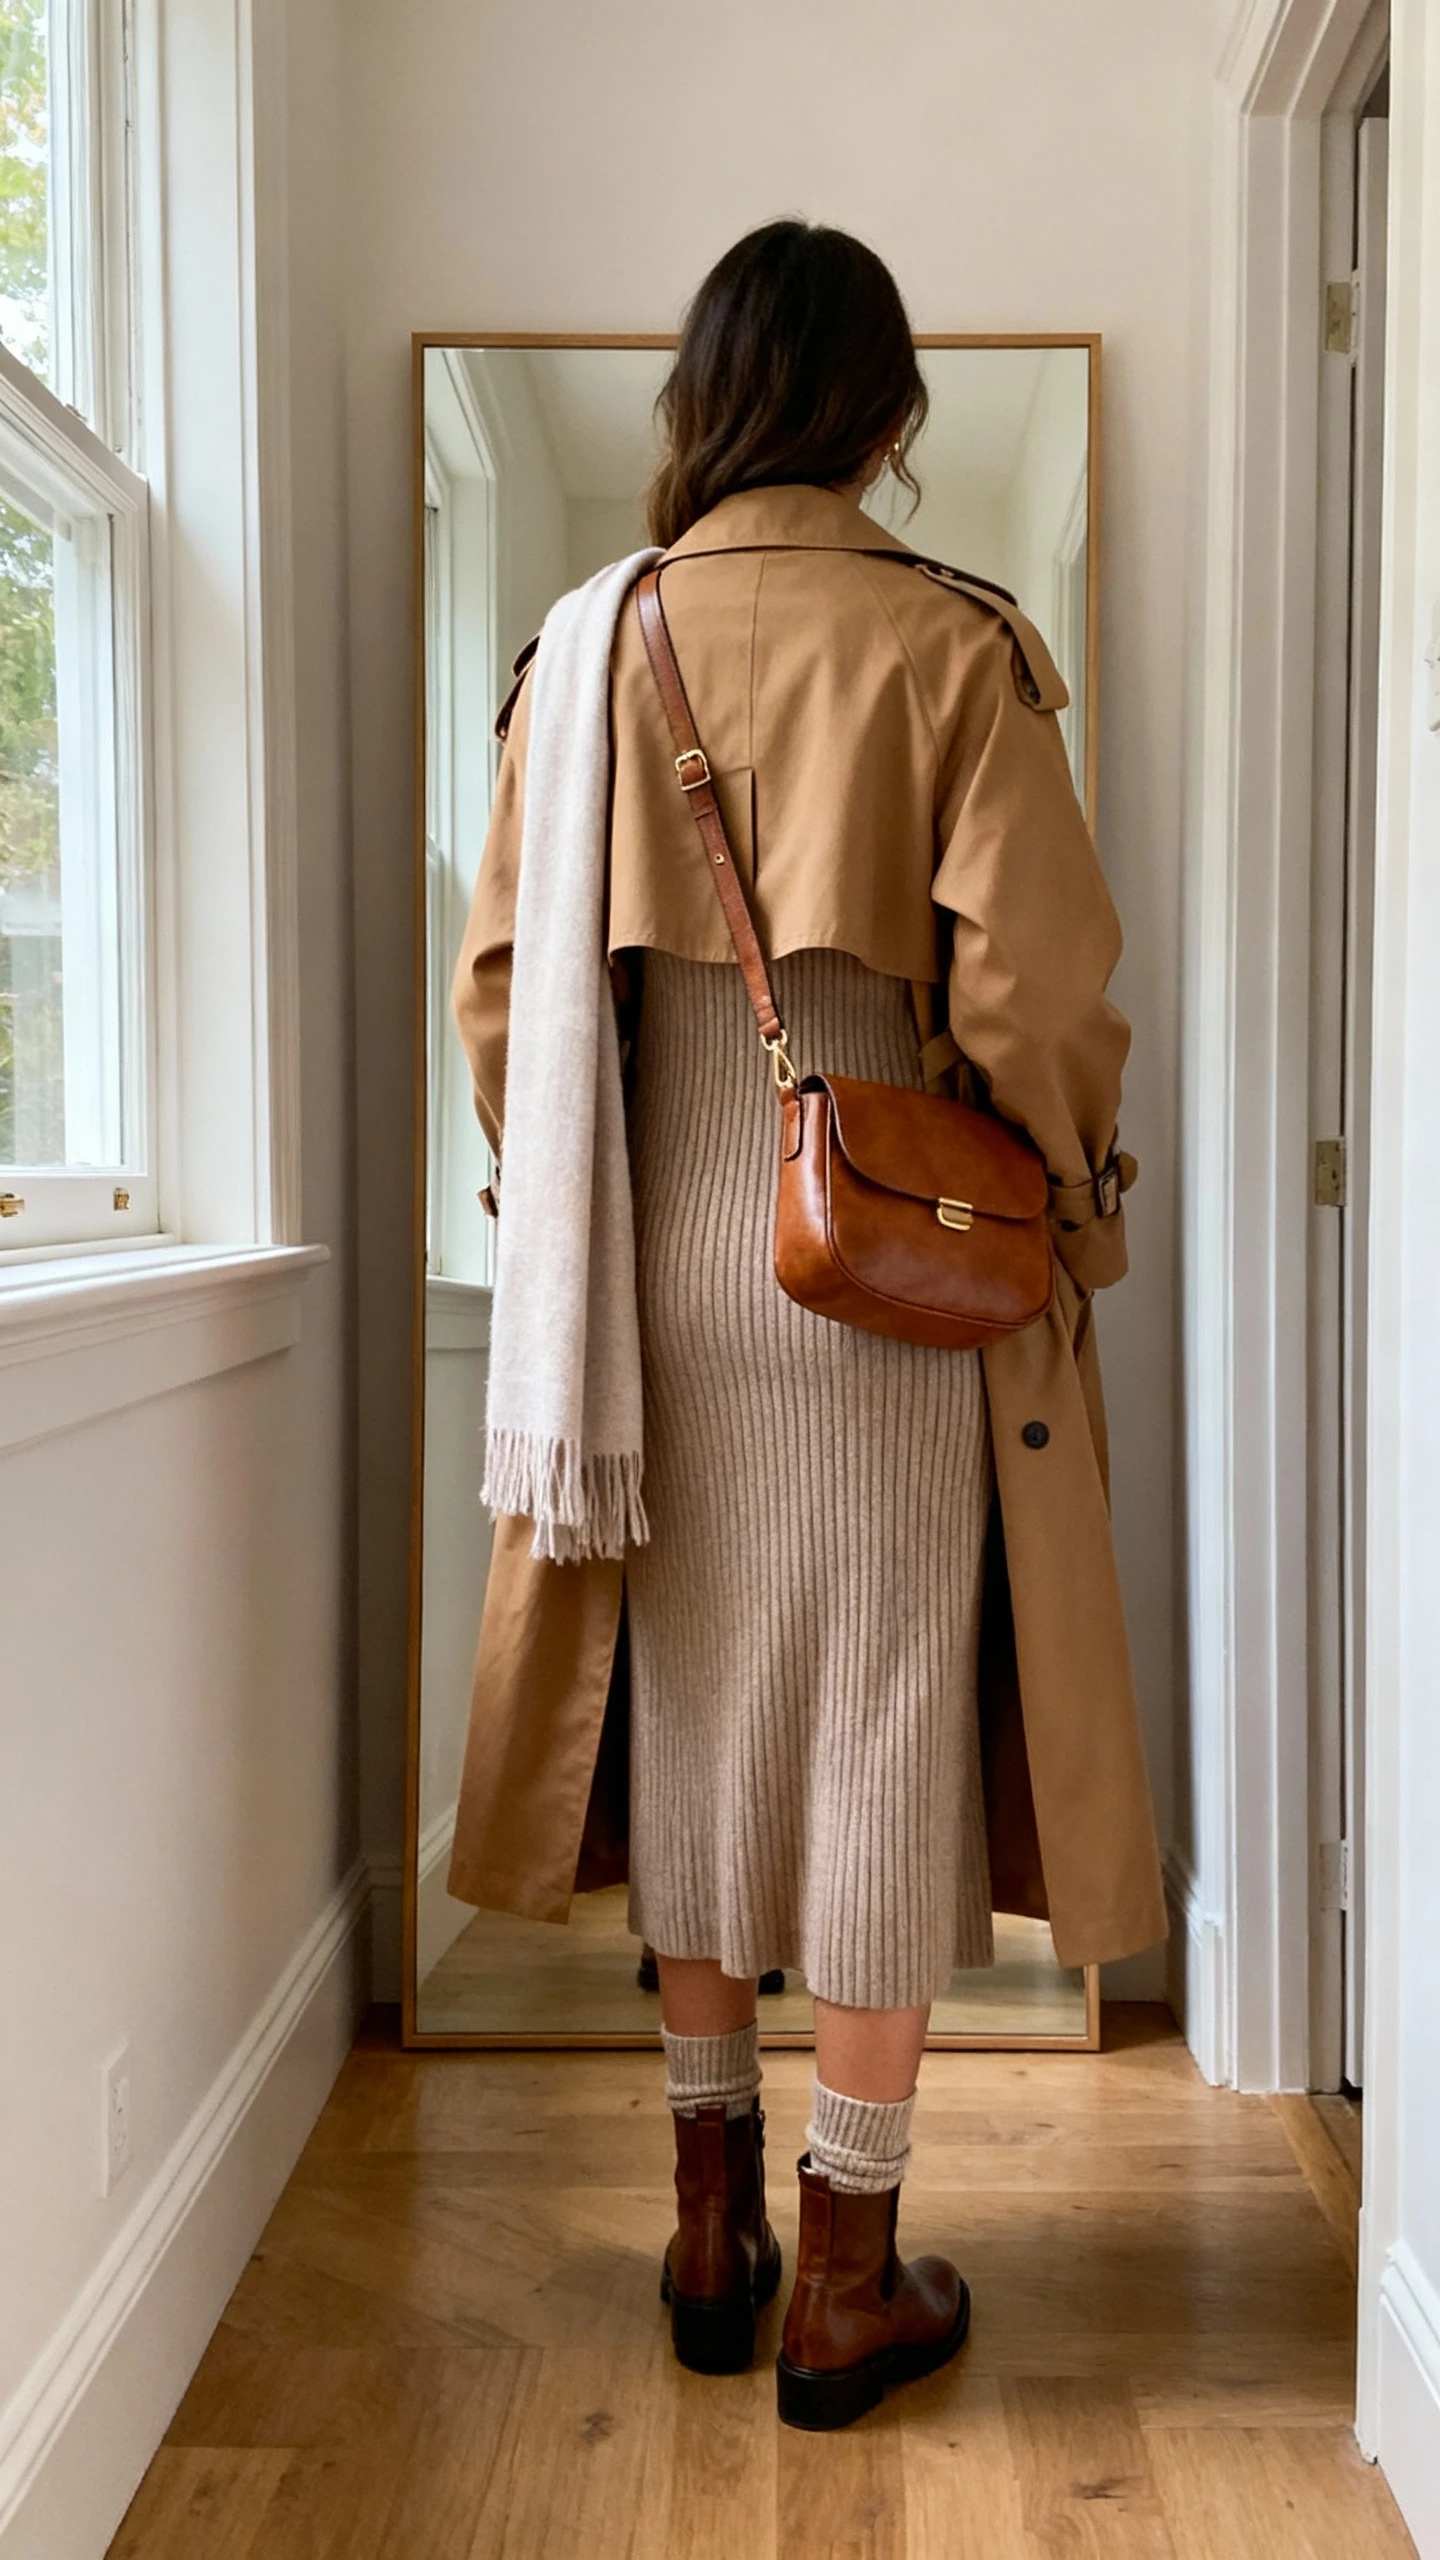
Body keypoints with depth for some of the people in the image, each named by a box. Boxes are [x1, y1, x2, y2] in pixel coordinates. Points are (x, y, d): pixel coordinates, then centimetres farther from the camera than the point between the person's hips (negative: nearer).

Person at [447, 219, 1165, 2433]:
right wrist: (1078, 1213, 5)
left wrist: (560, 1212, 16)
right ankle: (849, 2287, 17)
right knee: (884, 1740, 6)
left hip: (660, 1270, 3)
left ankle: (713, 2236, 27)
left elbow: (505, 982, 3)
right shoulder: (953, 645, -6)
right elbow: (1031, 990, -11)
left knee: (691, 1722, 14)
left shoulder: (587, 644, 3)